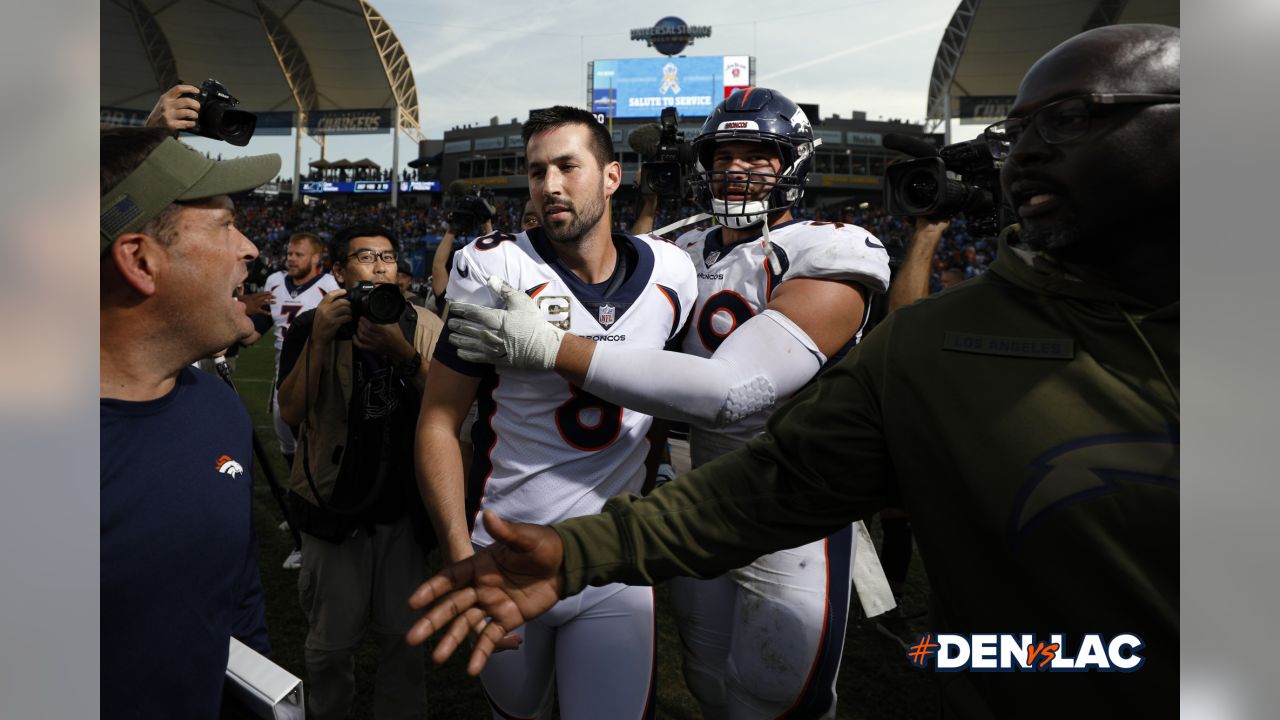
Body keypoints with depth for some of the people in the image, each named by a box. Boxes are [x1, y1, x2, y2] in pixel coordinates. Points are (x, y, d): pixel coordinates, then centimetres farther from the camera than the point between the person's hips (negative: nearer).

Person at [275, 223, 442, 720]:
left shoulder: (424, 326, 1)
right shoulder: (310, 327, 0)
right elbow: (292, 412, -10)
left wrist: (401, 351, -25)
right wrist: (320, 338, -20)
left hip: (403, 505, 1)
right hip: (334, 506, 0)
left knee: (404, 633, 11)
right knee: (331, 641, 11)